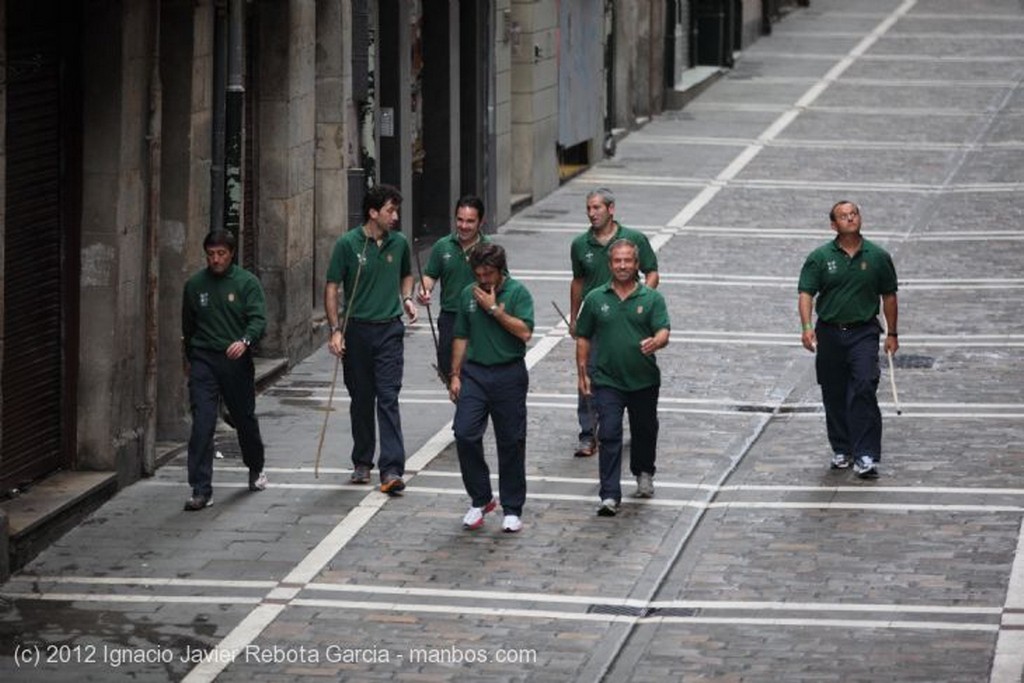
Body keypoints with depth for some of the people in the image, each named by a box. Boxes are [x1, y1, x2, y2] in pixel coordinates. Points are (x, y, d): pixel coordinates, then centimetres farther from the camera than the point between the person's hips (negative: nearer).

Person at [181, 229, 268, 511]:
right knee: (202, 424, -11)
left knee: (245, 418, 16)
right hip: (204, 361, 1)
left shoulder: (247, 282, -2)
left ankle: (256, 469, 43)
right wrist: (189, 358, 25)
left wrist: (245, 340, -31)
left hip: (236, 360, -1)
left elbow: (258, 319, -11)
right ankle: (201, 490, -12)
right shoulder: (195, 285, 6)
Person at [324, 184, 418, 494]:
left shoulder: (399, 243, 5)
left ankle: (392, 469, -16)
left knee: (388, 398, -9)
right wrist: (335, 330, -12)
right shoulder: (347, 244, -5)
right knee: (361, 399, 10)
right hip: (357, 329, -1)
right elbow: (331, 288, -4)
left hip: (389, 329, 1)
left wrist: (407, 299, 5)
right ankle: (362, 463, 25)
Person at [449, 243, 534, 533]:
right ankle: (480, 499, 6)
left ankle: (512, 509, 13)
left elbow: (524, 332, -17)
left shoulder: (517, 293, -5)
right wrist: (455, 375, 10)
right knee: (464, 434, -10)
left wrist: (494, 309, -16)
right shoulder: (468, 295, 8)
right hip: (474, 373, 3)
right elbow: (461, 338, 15)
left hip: (509, 375, -3)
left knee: (511, 443, 3)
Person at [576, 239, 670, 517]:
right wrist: (583, 372, 4)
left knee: (645, 431, 18)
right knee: (609, 436, -11)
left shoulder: (652, 298, -1)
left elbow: (663, 332, -11)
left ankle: (644, 473, 45)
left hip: (644, 380, 1)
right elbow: (583, 338, 9)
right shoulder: (596, 299, 3)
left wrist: (655, 342, -35)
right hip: (607, 380, -1)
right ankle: (609, 496, -14)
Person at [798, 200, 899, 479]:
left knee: (864, 388, -16)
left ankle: (866, 456, -17)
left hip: (864, 332, -1)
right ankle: (842, 450, 25)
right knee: (834, 395, 8)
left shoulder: (878, 257, 2)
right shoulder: (820, 257, -1)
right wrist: (807, 327, -21)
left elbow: (889, 296, 11)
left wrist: (892, 334, 11)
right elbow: (806, 293, -6)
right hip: (829, 333, 1)